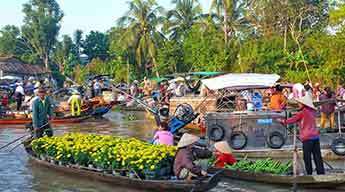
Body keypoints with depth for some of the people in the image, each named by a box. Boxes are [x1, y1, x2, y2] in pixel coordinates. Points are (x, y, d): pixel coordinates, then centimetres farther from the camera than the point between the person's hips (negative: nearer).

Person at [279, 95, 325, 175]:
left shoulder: (302, 112, -6)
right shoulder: (312, 111, 13)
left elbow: (293, 119, 2)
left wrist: (283, 121, 14)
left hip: (307, 137, -7)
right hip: (316, 136, 7)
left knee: (307, 157, 0)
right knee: (317, 156, 7)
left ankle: (309, 173, 1)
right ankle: (321, 172, 7)